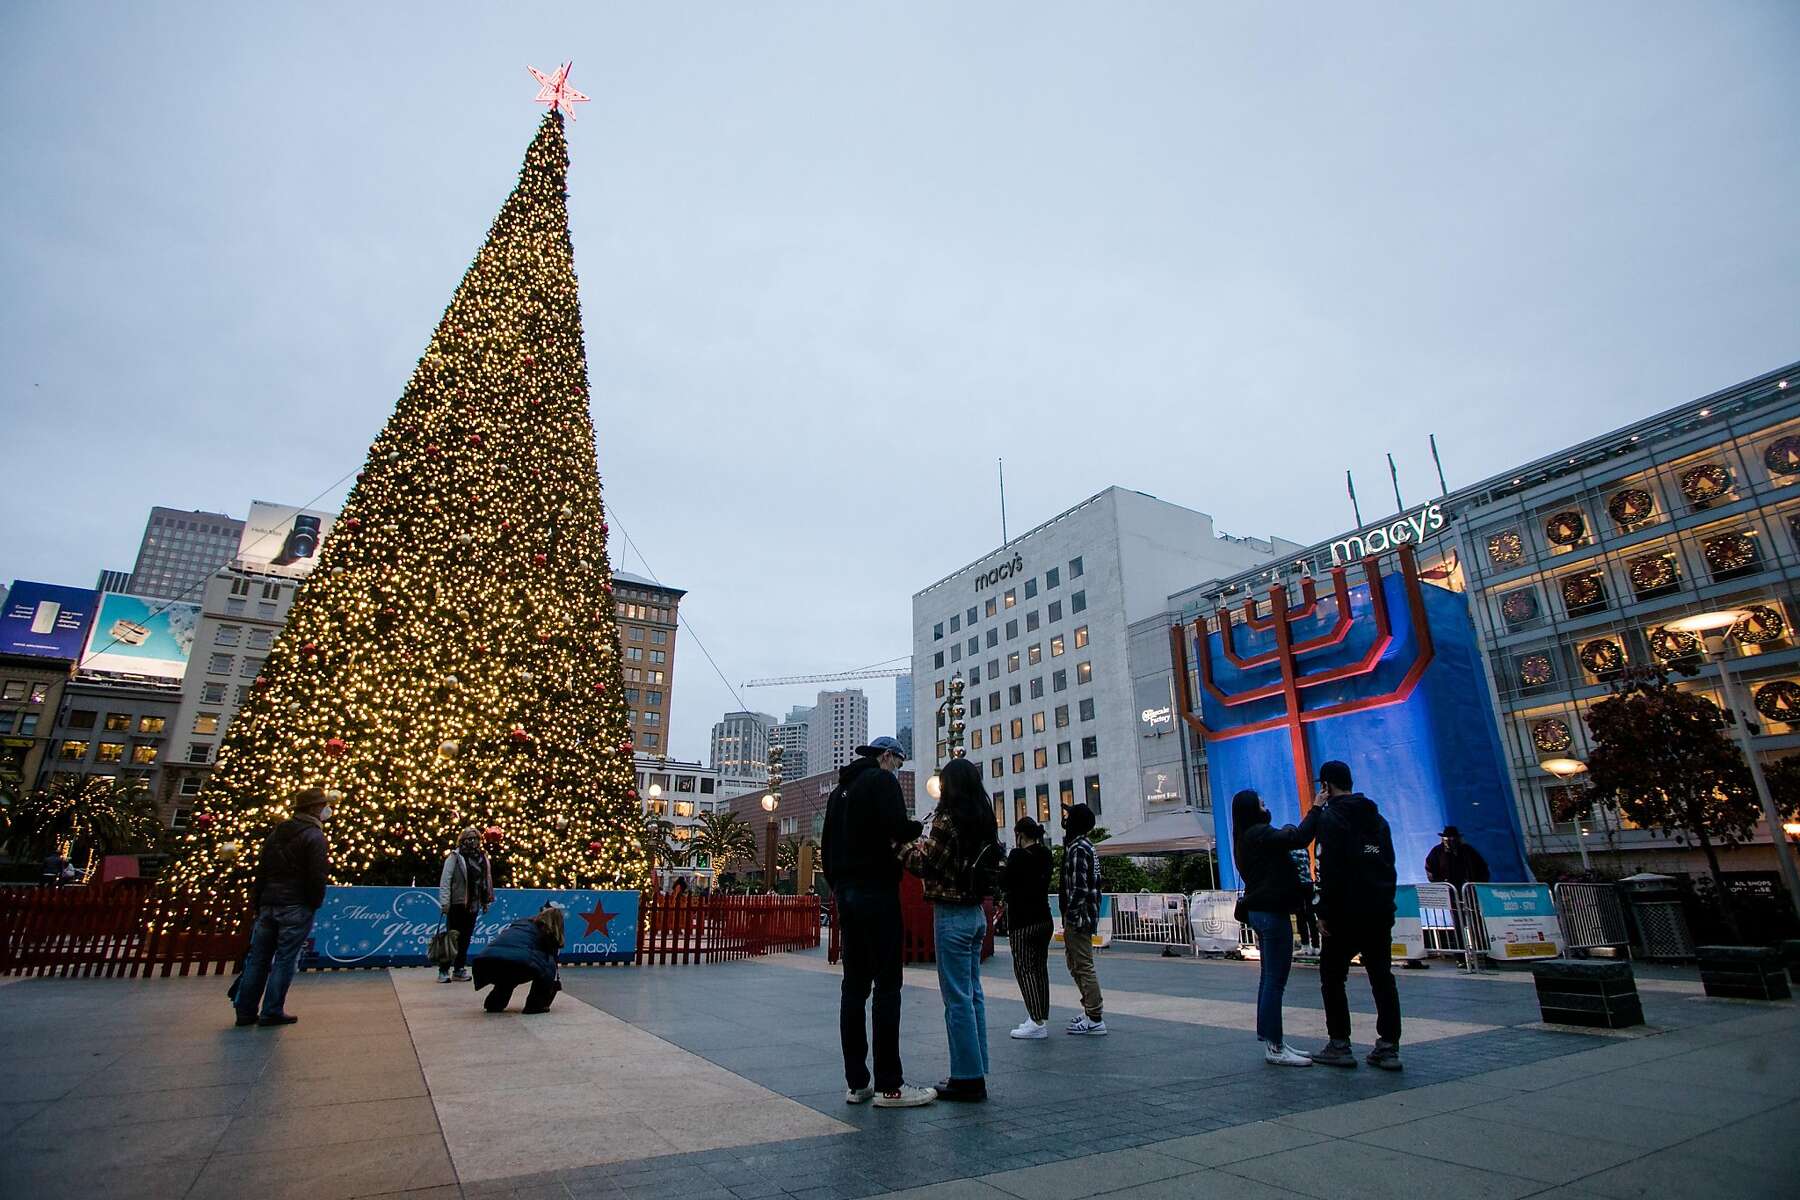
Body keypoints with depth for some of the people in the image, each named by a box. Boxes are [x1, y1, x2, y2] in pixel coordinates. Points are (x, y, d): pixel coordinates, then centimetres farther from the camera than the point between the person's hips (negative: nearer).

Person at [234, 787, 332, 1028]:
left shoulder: (275, 833, 14)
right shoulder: (314, 836, -10)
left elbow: (261, 871, 15)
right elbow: (317, 877, -15)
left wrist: (257, 903, 18)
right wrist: (315, 904, -2)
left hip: (268, 905, 7)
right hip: (296, 908, -7)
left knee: (258, 958, 12)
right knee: (285, 959, 0)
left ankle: (245, 1011, 17)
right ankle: (272, 1012, 3)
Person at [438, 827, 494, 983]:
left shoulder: (482, 858, 10)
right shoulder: (455, 856, -6)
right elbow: (445, 879, -10)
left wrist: (486, 901, 13)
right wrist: (445, 902, -16)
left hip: (473, 904, 5)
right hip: (457, 903, -5)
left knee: (466, 938, 10)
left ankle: (460, 968, 19)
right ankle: (444, 971, 9)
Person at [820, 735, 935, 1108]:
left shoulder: (839, 790, 20)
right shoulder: (882, 780, -6)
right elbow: (897, 827, -21)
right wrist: (919, 826, -1)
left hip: (846, 893, 8)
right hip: (877, 891, -8)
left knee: (855, 985, 9)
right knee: (887, 985, -4)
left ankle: (856, 1082, 13)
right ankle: (889, 1085, -1)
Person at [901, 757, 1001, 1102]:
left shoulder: (948, 819, -16)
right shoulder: (983, 820, 7)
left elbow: (926, 864, -14)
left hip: (952, 914, -8)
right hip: (977, 912, 8)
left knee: (957, 998, 0)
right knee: (973, 993, 14)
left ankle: (967, 1078, 7)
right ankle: (977, 1073, 21)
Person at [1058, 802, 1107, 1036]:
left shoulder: (1077, 848, -16)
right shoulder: (1085, 845, 14)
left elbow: (1079, 887, -22)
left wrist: (1072, 916, -20)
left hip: (1078, 915, -10)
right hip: (1084, 914, 10)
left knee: (1083, 966, -3)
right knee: (1074, 963, 19)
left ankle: (1095, 1020, 4)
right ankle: (1094, 1007, 28)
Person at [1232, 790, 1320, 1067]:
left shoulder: (1246, 838, 15)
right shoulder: (1259, 834, -15)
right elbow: (1299, 838, -23)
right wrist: (1316, 809, -14)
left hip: (1260, 911, 10)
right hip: (1272, 912, -10)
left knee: (1269, 978, 15)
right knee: (1275, 980, -6)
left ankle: (1269, 1039, 21)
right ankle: (1273, 1047, -1)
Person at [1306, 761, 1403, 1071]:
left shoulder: (1330, 817, -10)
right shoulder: (1377, 817, 13)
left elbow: (1330, 870, -16)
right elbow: (1389, 866, 15)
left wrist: (1324, 912, -12)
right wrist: (1385, 903, 17)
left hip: (1346, 913, -7)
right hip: (1381, 912, 7)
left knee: (1332, 977, 4)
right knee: (1382, 978, 9)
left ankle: (1340, 1046, 5)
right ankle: (1389, 1047, 9)